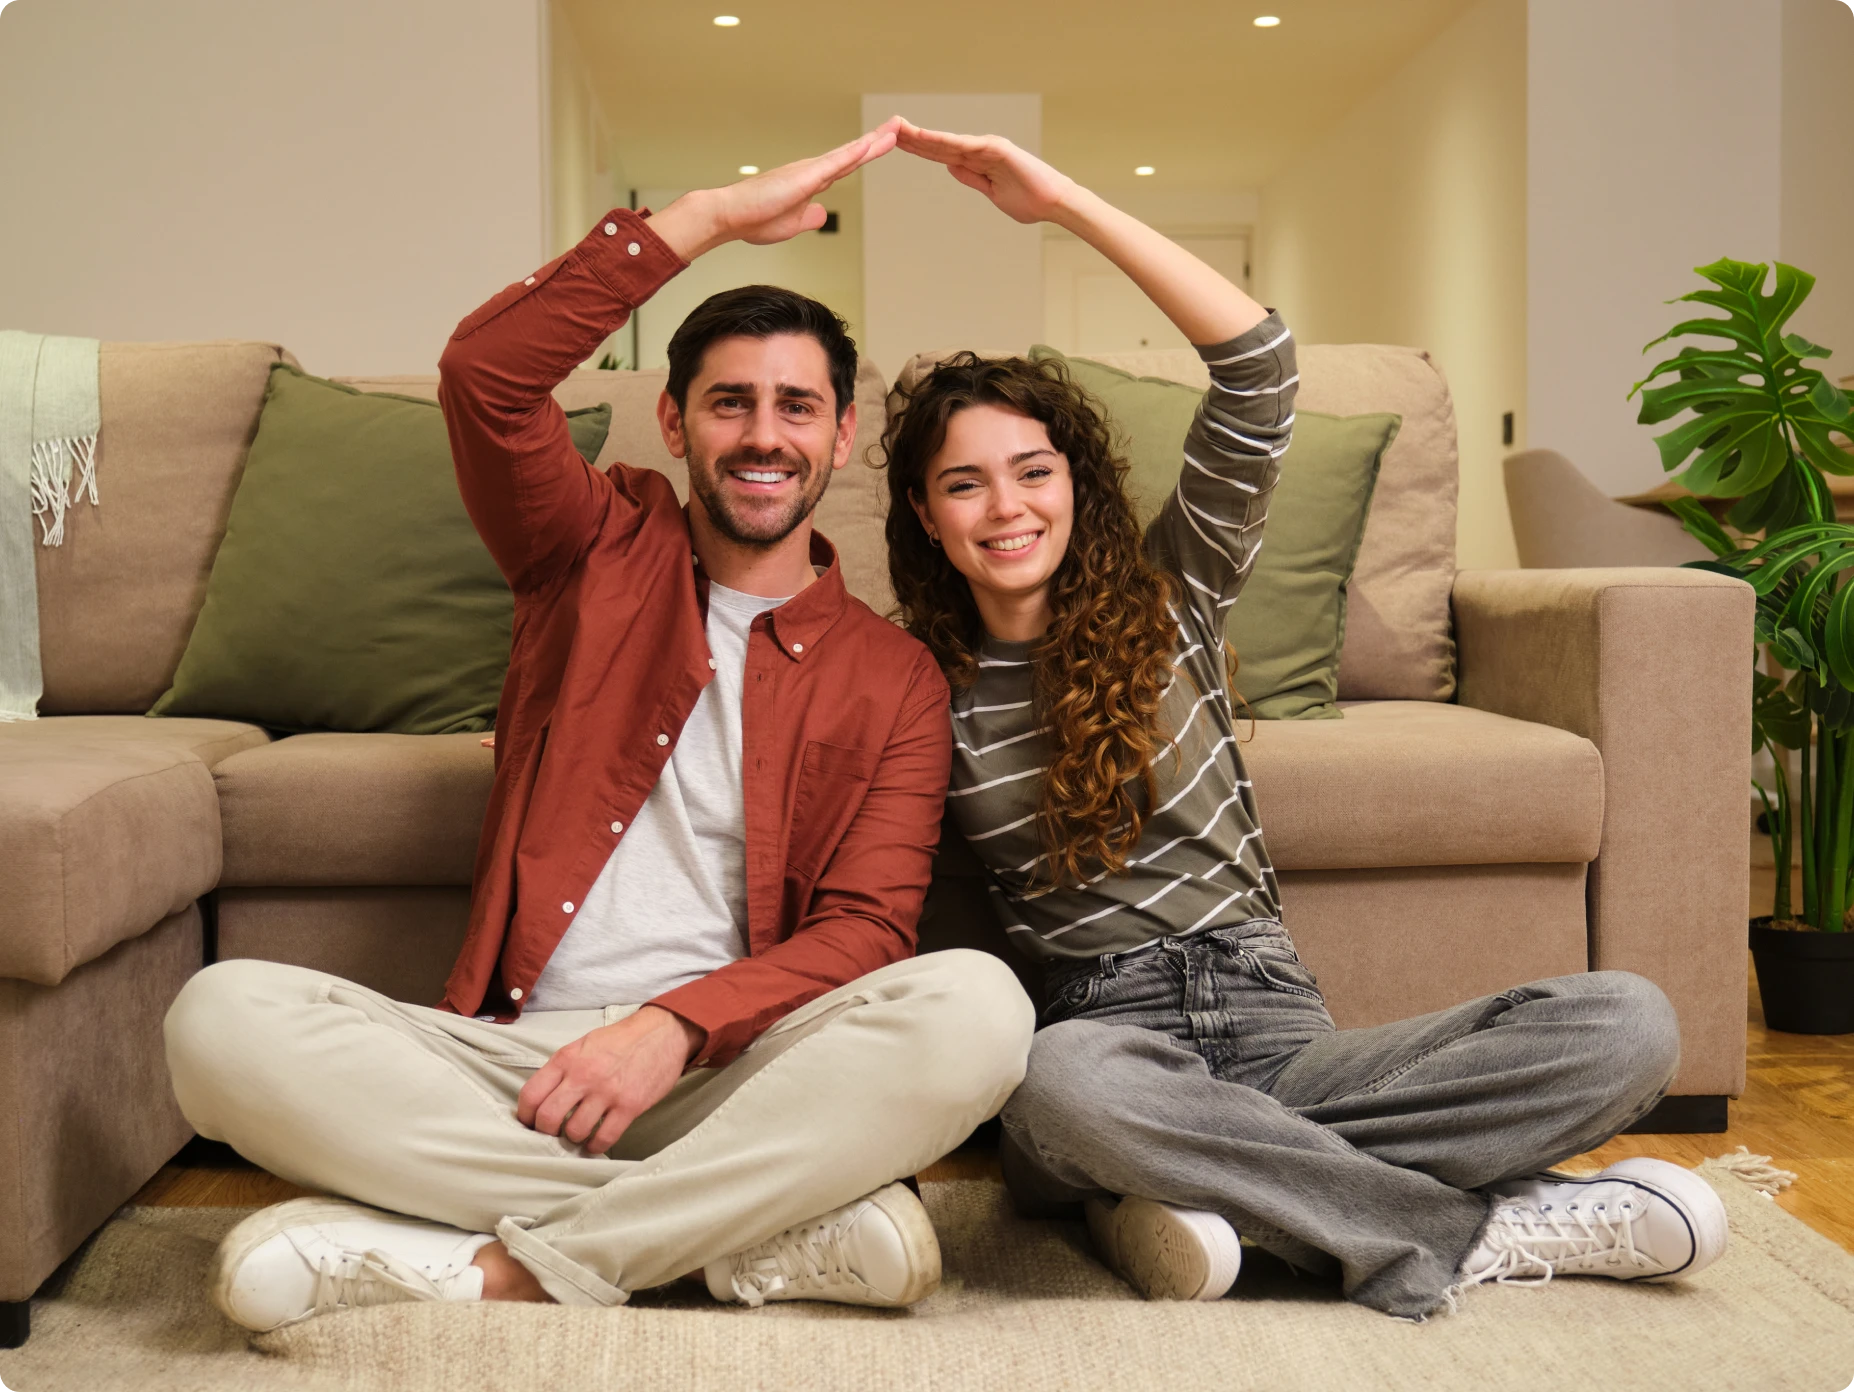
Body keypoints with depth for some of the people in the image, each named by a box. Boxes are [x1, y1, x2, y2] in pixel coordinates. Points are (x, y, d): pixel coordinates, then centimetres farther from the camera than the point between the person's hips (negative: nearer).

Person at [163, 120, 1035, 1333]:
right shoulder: (604, 555, 15)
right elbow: (487, 370, -3)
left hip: (727, 1076, -1)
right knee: (223, 1016, -26)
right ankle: (777, 1224, -26)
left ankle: (503, 1266, -25)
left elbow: (867, 930, -1)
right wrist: (714, 215, -3)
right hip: (513, 1057, 1)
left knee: (976, 1004, -31)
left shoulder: (893, 676, 11)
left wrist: (677, 1028, -19)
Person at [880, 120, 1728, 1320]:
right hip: (1107, 1033, -1)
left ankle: (1212, 1178, -24)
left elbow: (1258, 364, -6)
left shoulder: (1168, 600, 6)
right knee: (1064, 1080, -42)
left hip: (1274, 1029, 2)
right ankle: (1477, 1230, -23)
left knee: (1627, 1023, -18)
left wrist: (1064, 201, -9)